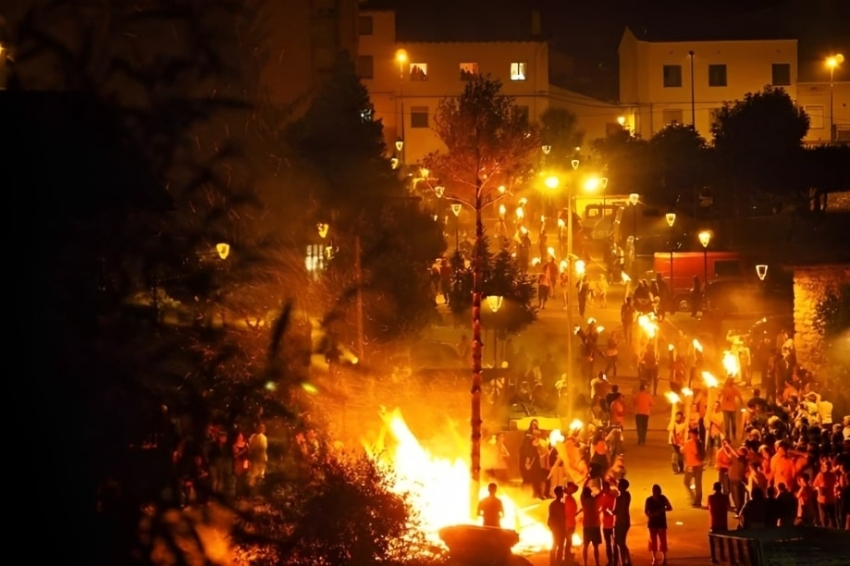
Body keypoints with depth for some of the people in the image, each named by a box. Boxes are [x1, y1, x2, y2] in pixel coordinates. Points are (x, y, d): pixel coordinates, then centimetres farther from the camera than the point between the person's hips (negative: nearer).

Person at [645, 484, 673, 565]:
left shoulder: (663, 499, -5)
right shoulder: (649, 500, -6)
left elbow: (670, 508, -2)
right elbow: (645, 511, -4)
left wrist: (662, 510, -21)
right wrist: (651, 515, -24)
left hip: (661, 522, 0)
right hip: (652, 523, 0)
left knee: (662, 540, 0)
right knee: (653, 540, 4)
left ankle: (664, 558, 13)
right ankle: (654, 558, 13)